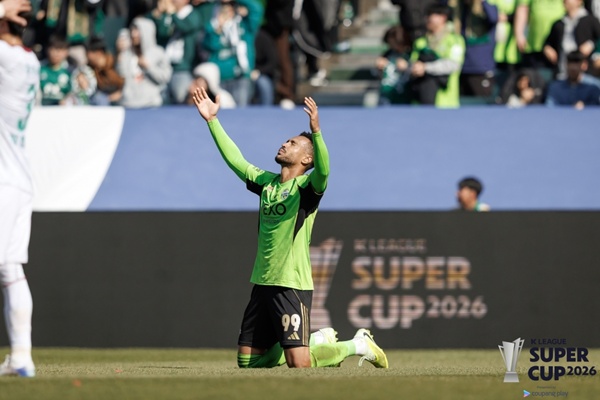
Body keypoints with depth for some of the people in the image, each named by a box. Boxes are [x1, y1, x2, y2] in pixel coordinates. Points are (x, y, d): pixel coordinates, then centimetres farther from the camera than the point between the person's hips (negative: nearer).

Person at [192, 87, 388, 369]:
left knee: (299, 364, -15)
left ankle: (356, 345, 13)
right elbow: (235, 159, 21)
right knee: (248, 361, 8)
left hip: (292, 285, -7)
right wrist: (212, 120, 17)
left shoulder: (306, 187, -7)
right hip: (262, 283, 7)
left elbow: (323, 170, -27)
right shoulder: (266, 182, 14)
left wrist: (316, 131, -43)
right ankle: (318, 341, 26)